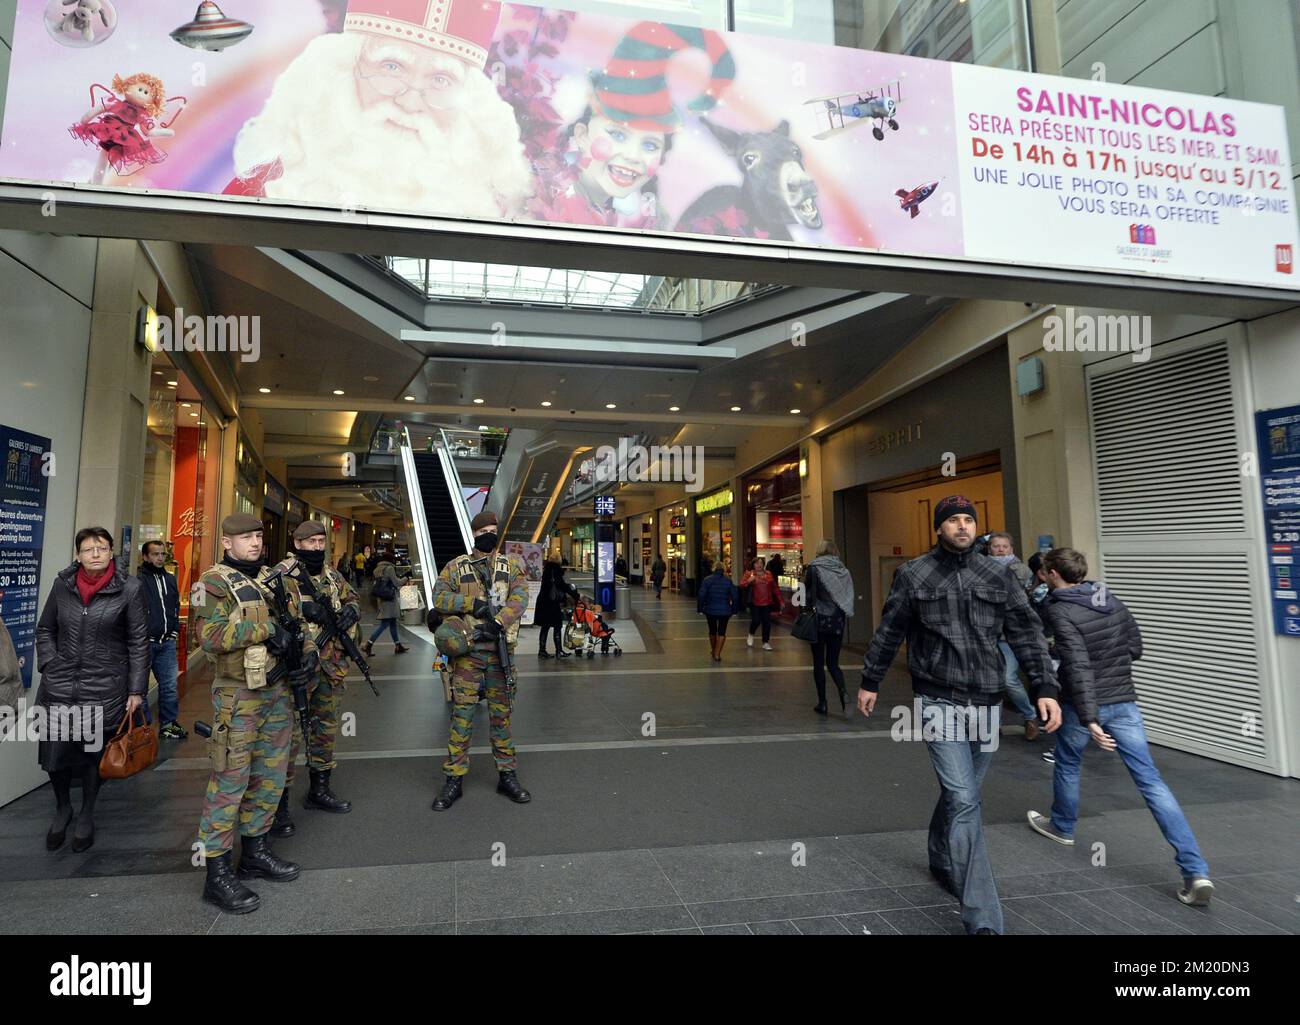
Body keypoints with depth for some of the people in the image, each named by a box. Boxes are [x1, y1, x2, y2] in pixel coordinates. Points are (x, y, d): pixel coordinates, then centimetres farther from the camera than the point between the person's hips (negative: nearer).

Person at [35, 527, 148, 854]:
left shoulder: (130, 588, -7)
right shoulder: (63, 584, 2)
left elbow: (139, 641, -4)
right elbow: (44, 629, 16)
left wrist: (137, 689, -5)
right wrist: (49, 664, 1)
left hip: (105, 689, -2)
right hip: (58, 687, 3)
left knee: (94, 754, 10)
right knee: (54, 752, 6)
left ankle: (86, 815, 34)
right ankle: (62, 808, 36)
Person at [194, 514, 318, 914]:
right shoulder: (214, 582, -9)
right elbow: (210, 636, -21)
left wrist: (308, 652, -3)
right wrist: (267, 629, -24)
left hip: (278, 690, 7)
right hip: (238, 695, -7)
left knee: (270, 775, 14)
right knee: (230, 780, -2)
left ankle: (254, 851, 29)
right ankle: (217, 872, 9)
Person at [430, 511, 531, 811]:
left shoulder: (512, 566, 7)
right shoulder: (456, 567, 5)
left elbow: (519, 598, -8)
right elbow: (439, 597, -6)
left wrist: (498, 620, -23)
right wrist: (473, 603, -18)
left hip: (500, 649, 1)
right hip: (468, 651, -1)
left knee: (502, 713, 9)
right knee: (462, 714, 1)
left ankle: (507, 775, 20)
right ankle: (454, 779, 12)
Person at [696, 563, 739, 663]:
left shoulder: (707, 580, -6)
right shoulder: (728, 581, -2)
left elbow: (701, 595, -11)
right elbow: (735, 596, -2)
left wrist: (700, 608, -2)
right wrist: (734, 609, 6)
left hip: (710, 610, 1)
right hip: (724, 611, 0)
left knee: (712, 631, 18)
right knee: (722, 632, 5)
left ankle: (713, 651, 35)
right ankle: (717, 654, -4)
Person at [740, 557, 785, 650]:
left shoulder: (768, 574, 10)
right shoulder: (749, 574, 0)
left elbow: (775, 588, 13)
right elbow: (742, 584, -8)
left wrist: (781, 600, 11)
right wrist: (749, 581, -28)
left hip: (767, 603, 3)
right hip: (755, 603, -3)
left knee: (767, 622, 1)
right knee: (756, 621, -9)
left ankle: (766, 643, 14)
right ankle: (750, 635, 23)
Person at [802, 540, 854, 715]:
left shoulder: (813, 568, -7)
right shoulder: (843, 570, 3)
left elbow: (807, 594, -8)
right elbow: (849, 597, 5)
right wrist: (844, 615, 13)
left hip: (819, 620, -3)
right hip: (838, 621, 3)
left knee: (819, 662, 8)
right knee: (833, 663, 11)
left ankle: (822, 702, 11)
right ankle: (843, 693, -11)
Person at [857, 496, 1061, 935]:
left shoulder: (998, 577, 6)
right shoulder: (914, 575, 0)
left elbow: (1026, 635, 5)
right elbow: (888, 633, 7)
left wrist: (1046, 689, -5)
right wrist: (869, 681, 13)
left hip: (986, 702, 4)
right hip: (940, 701, -3)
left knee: (960, 795, 17)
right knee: (963, 802, -9)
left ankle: (942, 861, 43)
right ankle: (982, 918, -4)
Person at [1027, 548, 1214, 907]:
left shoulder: (1061, 612, -17)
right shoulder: (1113, 600, 5)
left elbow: (1078, 667, -25)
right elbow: (1135, 648, 14)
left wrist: (1089, 720, -27)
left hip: (1085, 705, -5)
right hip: (1124, 702, 5)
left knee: (1067, 764, 21)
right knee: (1150, 780, 3)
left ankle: (1062, 827, 42)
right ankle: (1196, 871, -4)